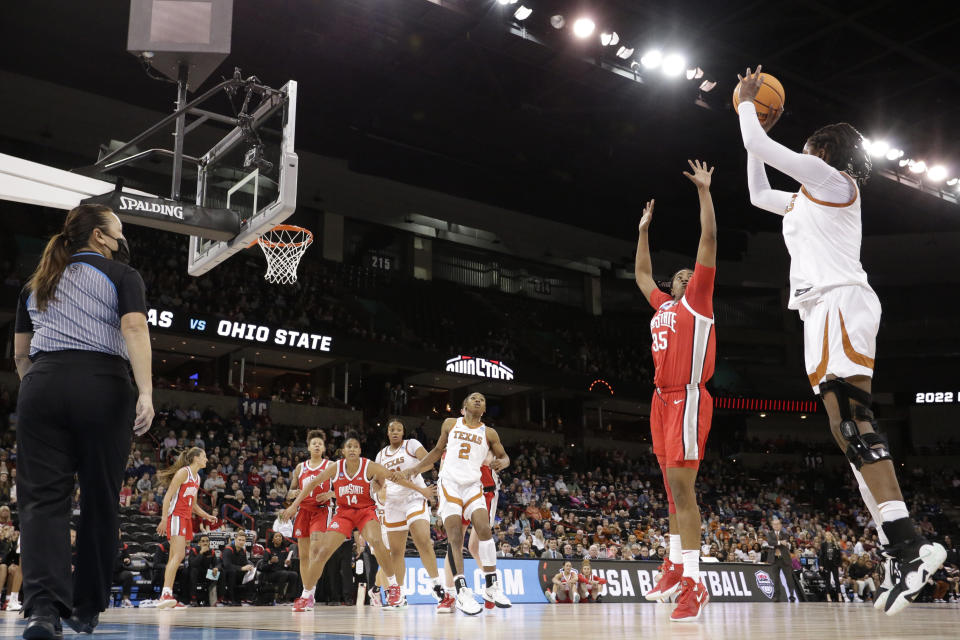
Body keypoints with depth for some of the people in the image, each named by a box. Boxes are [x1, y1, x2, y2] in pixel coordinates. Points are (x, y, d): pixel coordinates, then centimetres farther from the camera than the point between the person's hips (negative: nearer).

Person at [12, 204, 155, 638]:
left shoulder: (36, 283, 22)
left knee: (43, 499, -3)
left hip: (42, 386, 3)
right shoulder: (121, 275, 8)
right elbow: (134, 330, -9)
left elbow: (20, 353, 22)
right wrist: (146, 393, -17)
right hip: (102, 386, -3)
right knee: (100, 500, 6)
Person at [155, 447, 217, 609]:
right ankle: (166, 593, -29)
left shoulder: (197, 478, 19)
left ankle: (165, 597, 9)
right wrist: (164, 518, -21)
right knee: (179, 554, -22)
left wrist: (207, 516, 17)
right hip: (175, 516, -9)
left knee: (174, 557, 7)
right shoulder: (184, 472, -8)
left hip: (186, 518, 9)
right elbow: (168, 496, -13)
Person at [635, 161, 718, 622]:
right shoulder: (663, 304, 21)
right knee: (674, 488, 12)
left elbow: (709, 236, -4)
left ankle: (694, 583, -14)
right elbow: (641, 272, 37)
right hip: (663, 400, 8)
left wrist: (704, 189, 0)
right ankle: (675, 566, 20)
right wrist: (644, 229, 38)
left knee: (681, 484, -14)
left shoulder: (697, 299, 2)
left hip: (688, 400, -8)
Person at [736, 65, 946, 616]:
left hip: (841, 301, -9)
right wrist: (759, 128, 40)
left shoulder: (832, 177, 4)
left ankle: (908, 544, -28)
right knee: (848, 429, 0)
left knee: (851, 417, -22)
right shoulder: (809, 197, 30)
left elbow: (759, 149, 0)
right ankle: (903, 552, -5)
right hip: (825, 310, 9)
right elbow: (758, 194, 41)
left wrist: (747, 106, 18)